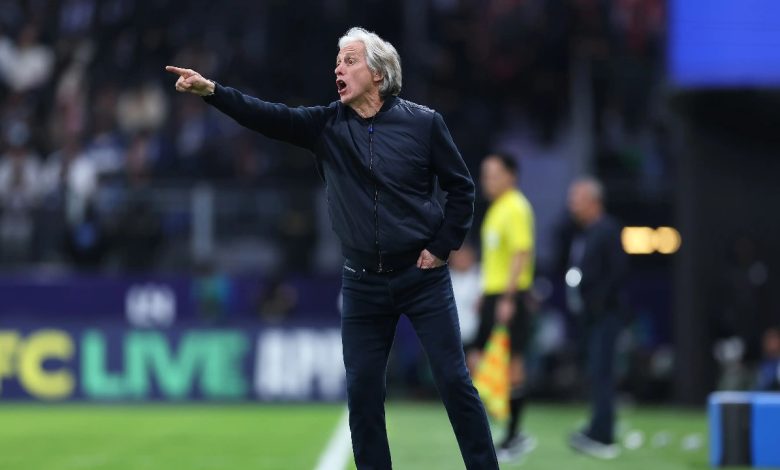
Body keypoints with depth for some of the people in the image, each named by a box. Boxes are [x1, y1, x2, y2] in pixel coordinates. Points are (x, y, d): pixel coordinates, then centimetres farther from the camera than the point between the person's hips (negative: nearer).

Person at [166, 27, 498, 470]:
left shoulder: (424, 123, -6)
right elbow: (269, 117, -9)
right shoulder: (327, 125, 2)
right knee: (363, 390, 4)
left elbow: (461, 186, 1)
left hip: (422, 276, -3)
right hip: (364, 283, 3)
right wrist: (211, 90, -22)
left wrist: (443, 247, -5)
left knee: (454, 380, -3)